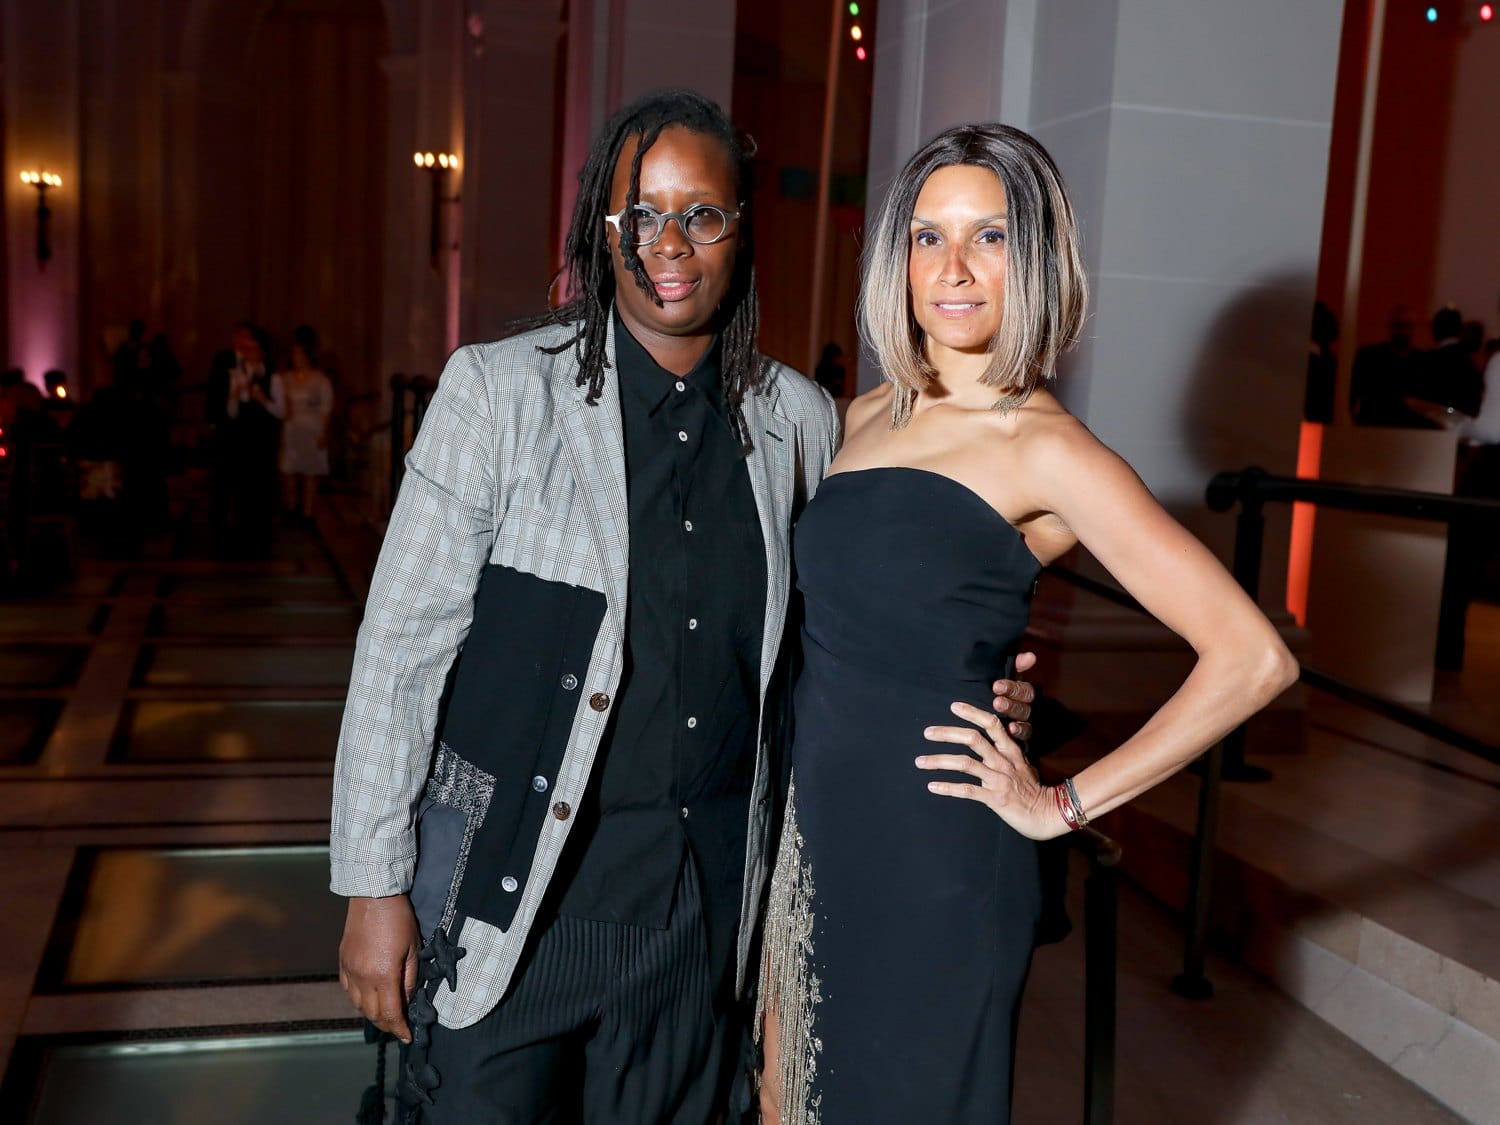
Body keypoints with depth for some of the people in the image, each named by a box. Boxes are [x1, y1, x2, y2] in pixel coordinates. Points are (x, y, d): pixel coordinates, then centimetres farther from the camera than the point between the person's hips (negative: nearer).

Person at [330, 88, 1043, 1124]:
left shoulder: (800, 420, 2)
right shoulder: (499, 390, -8)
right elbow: (401, 648, -7)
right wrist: (376, 888, -7)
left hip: (705, 886, 3)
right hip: (510, 873, -2)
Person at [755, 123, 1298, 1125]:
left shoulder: (1047, 449, -12)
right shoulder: (870, 416, 7)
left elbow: (1253, 657, -18)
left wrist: (1065, 806, -12)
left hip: (934, 853, -6)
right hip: (815, 823, 6)